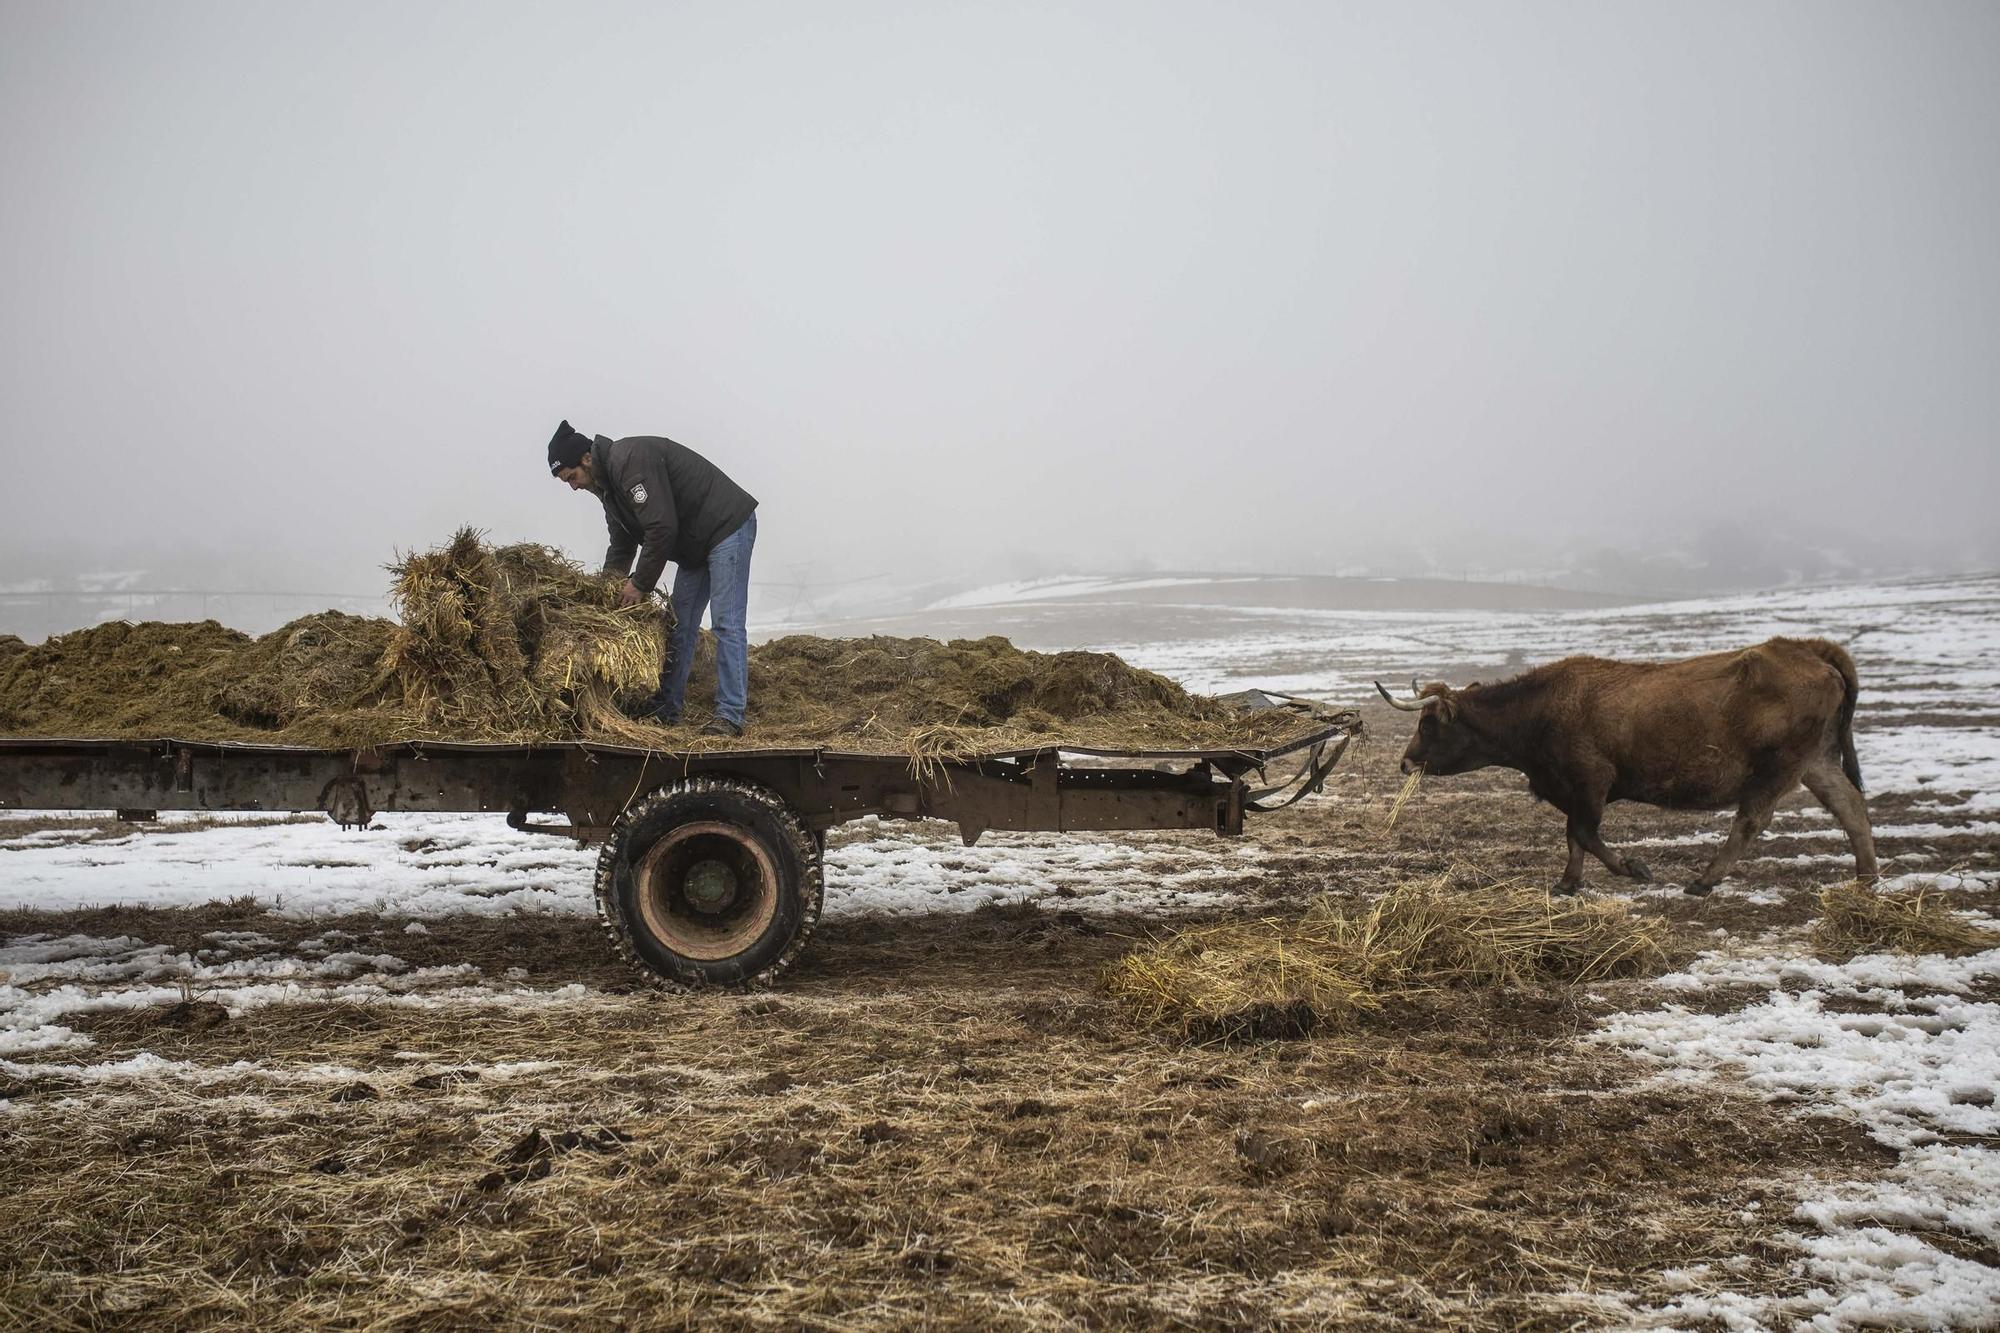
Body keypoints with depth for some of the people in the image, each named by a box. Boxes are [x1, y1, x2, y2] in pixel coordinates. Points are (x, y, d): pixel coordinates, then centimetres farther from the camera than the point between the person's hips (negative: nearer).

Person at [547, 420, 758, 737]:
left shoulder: (631, 459, -23)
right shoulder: (607, 482, 9)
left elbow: (662, 528, -28)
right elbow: (622, 544, 17)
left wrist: (640, 584, -19)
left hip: (728, 527, -10)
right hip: (694, 544, 11)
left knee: (726, 623, -13)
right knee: (679, 625, 10)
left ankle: (730, 717, -13)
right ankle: (666, 709, 16)